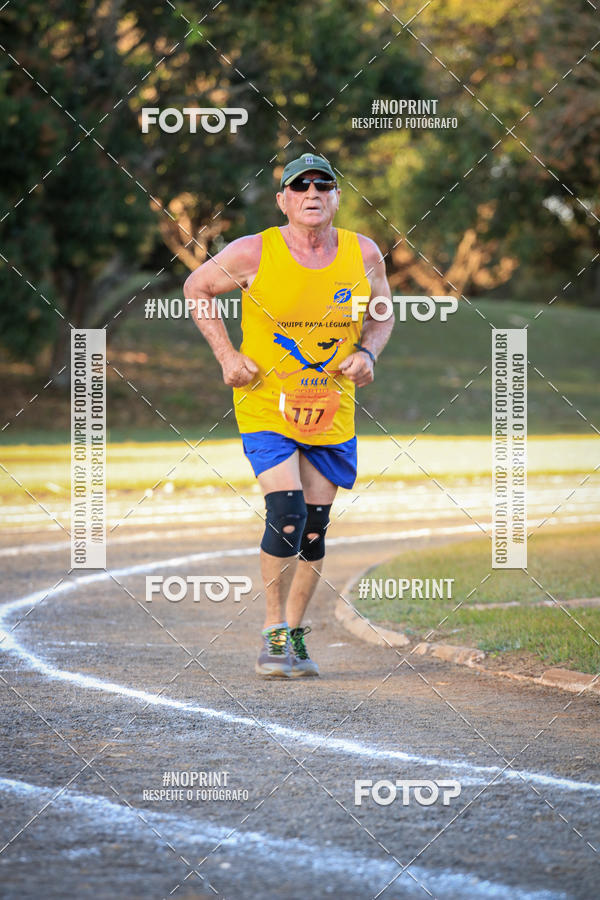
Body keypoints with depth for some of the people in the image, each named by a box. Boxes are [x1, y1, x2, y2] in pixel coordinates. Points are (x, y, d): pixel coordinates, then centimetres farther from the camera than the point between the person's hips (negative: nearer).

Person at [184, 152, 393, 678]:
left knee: (314, 529, 6)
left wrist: (367, 353, -6)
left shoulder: (364, 255, -3)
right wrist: (226, 355, -4)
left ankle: (295, 636, 21)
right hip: (266, 404, -3)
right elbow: (197, 287, 5)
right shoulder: (253, 254, -11)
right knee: (287, 515, -17)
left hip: (331, 411, 3)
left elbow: (382, 314, 15)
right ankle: (274, 632, -2)